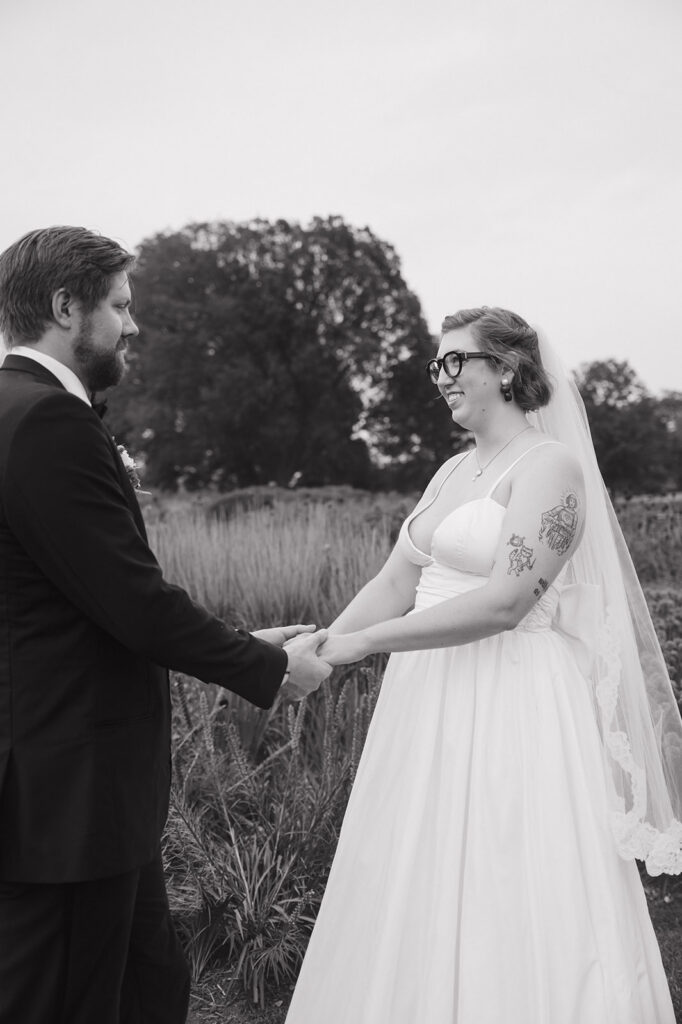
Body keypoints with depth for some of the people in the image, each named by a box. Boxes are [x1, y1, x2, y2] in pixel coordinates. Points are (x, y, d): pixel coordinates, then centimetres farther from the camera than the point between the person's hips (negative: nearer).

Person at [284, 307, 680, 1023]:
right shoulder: (453, 472, 14)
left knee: (506, 911, 2)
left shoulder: (551, 465, -10)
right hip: (432, 704, 8)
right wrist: (319, 648, -3)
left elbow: (504, 601, -21)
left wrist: (366, 641, -20)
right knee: (422, 903, 14)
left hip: (511, 706, -7)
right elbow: (394, 584, 10)